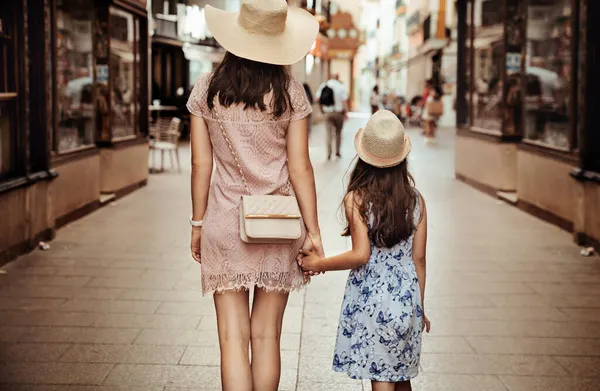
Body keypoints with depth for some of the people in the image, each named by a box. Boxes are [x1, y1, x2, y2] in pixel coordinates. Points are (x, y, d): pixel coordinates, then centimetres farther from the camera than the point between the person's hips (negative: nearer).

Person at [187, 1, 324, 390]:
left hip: (224, 223, 0)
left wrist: (198, 222, 10)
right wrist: (313, 231, 1)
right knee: (267, 336, 10)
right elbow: (300, 168, -6)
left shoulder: (207, 90, -3)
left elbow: (201, 164, -1)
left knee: (233, 337, 2)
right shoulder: (290, 92, -6)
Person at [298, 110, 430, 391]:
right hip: (406, 299, 4)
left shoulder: (356, 199, -10)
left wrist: (318, 264, -5)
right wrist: (420, 307, 15)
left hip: (370, 300, -4)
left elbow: (361, 254, -17)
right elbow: (419, 258, 5)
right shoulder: (415, 200, 2)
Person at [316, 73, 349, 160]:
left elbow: (318, 98, -3)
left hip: (327, 113, 1)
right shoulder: (341, 86, -7)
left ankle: (329, 153, -7)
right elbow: (344, 100, -13)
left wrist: (322, 108, 10)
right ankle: (338, 151, 19)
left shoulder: (323, 85, 1)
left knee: (329, 133, 3)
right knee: (338, 132, 15)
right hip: (338, 112, -1)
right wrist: (346, 112, -9)